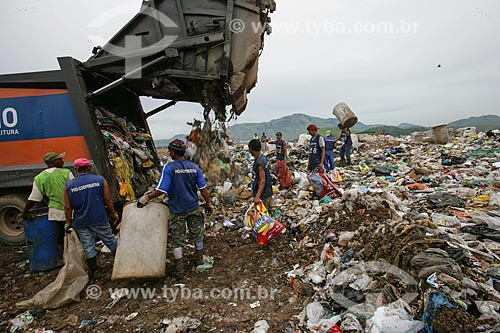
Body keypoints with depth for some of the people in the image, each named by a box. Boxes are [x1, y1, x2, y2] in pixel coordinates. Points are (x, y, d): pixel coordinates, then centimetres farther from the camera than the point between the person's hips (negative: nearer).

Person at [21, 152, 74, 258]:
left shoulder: (39, 178, 1)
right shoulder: (66, 173, -8)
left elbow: (33, 199, 3)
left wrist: (24, 212, 17)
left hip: (55, 212, 3)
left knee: (60, 240, 12)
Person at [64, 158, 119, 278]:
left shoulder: (68, 185, -4)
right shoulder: (100, 180, -8)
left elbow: (68, 207, -3)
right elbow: (108, 200, -7)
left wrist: (68, 223, 8)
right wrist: (113, 213, 5)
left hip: (81, 223, 1)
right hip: (100, 219, -1)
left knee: (88, 247, 12)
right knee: (110, 241, 15)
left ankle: (94, 271, 22)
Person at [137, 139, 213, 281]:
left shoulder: (169, 168, -16)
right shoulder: (194, 167, -4)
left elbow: (160, 190, -20)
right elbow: (203, 189, -3)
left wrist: (145, 198, -6)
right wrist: (209, 204, 9)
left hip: (177, 211, -3)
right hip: (193, 208, 4)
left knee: (177, 241, 8)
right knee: (197, 235, 20)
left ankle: (179, 271, 15)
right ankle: (199, 260, 37)